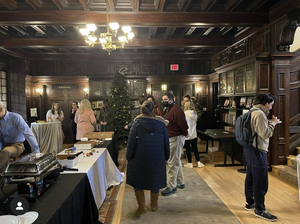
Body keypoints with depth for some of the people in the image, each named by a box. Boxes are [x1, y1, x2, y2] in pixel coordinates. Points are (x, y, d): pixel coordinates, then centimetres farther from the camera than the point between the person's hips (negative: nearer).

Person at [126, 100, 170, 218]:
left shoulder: (137, 122, -9)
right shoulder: (160, 122, -3)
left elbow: (131, 142, -8)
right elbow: (166, 142, 2)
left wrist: (129, 157, 1)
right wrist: (166, 157, 12)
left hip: (140, 158, -2)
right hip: (157, 158, 2)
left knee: (137, 181, 13)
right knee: (155, 180, 16)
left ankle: (141, 207, 13)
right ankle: (154, 205, 29)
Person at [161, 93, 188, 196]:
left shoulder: (176, 110, -20)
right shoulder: (169, 109, 15)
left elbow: (182, 124, -24)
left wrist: (185, 134, -10)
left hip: (176, 138, -11)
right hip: (171, 138, 11)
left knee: (173, 163, -6)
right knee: (176, 161, 19)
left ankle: (171, 187, 3)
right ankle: (180, 183, 32)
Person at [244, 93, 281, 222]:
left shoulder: (252, 112, 14)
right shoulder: (260, 114, -17)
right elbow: (265, 134, -20)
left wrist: (269, 123, 11)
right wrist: (272, 123, -6)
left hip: (250, 149, 11)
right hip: (257, 150, -11)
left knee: (251, 177, 18)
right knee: (261, 181, -3)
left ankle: (250, 203, 31)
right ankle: (259, 210, 7)